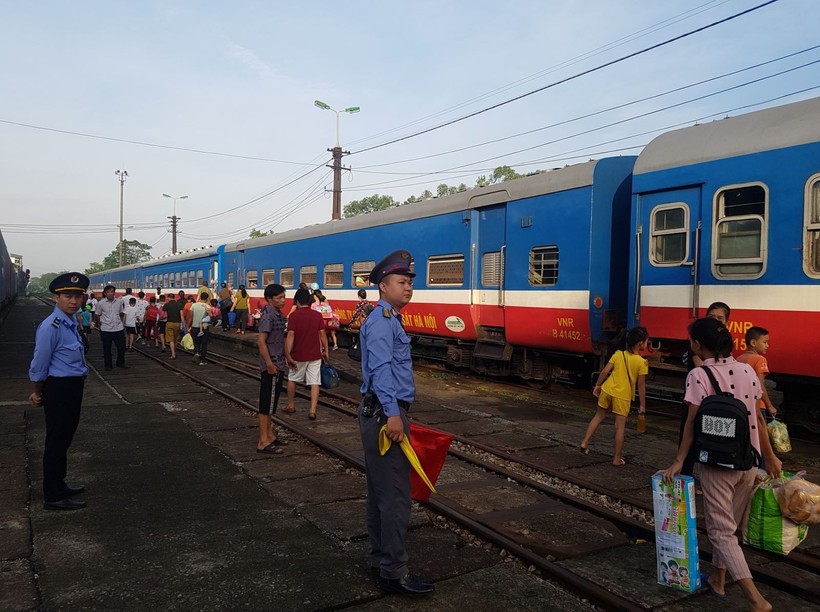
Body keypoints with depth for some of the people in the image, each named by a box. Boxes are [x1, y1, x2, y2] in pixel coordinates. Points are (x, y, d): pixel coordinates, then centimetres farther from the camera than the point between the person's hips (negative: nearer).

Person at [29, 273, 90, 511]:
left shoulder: (71, 322, 6)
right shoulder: (51, 326, -22)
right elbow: (39, 365, -15)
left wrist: (40, 393, 18)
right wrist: (39, 393, 0)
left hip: (73, 388, 9)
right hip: (59, 389, -9)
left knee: (65, 438, 21)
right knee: (56, 442, 3)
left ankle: (58, 485, 37)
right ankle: (53, 497, 16)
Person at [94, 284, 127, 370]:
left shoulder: (119, 302, 1)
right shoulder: (101, 303, -8)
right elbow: (97, 315, 3)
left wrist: (122, 322, 7)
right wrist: (100, 323, 2)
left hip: (119, 328, 3)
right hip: (106, 330, -3)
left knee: (122, 346, 6)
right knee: (107, 348, 7)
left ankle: (120, 363, 23)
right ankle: (108, 365, 19)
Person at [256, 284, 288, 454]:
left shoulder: (279, 315, 11)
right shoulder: (268, 316, -17)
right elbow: (261, 341, -22)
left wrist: (284, 359, 19)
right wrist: (269, 363, -24)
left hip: (278, 364, 9)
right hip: (271, 366, -9)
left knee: (272, 402, 17)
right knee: (267, 403, -3)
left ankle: (269, 435, 28)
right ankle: (263, 442, 2)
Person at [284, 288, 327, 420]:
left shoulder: (294, 316, -10)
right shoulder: (317, 315, -2)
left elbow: (290, 336, -16)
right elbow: (322, 334, -2)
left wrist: (288, 355, -16)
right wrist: (325, 349, 9)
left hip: (298, 355, -1)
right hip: (315, 355, 1)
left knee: (292, 379, 20)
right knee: (314, 382, 2)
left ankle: (290, 406, 30)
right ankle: (313, 410, -6)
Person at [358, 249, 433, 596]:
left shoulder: (390, 320, 18)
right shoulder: (381, 321, -14)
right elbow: (380, 369, -25)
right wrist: (393, 414, -30)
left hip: (384, 413, 11)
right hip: (384, 414, -11)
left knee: (380, 491, 16)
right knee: (395, 495, -5)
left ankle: (379, 558, 28)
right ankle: (394, 573, 4)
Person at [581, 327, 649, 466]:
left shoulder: (618, 354, 0)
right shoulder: (642, 362, -10)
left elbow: (605, 371, -1)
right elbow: (641, 385, -7)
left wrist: (597, 385, 13)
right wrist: (642, 405, 1)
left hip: (607, 390, 4)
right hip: (623, 396, -4)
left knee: (599, 416, 22)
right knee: (620, 427, 5)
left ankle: (584, 443, 21)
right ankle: (617, 459, 12)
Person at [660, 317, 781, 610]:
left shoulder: (699, 375, -15)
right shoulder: (747, 371, 2)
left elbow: (692, 424, -14)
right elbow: (758, 418, 7)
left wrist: (679, 461, -7)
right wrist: (770, 456, 18)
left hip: (717, 462, -6)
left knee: (721, 530, 4)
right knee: (729, 523, 21)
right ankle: (718, 580, 35)